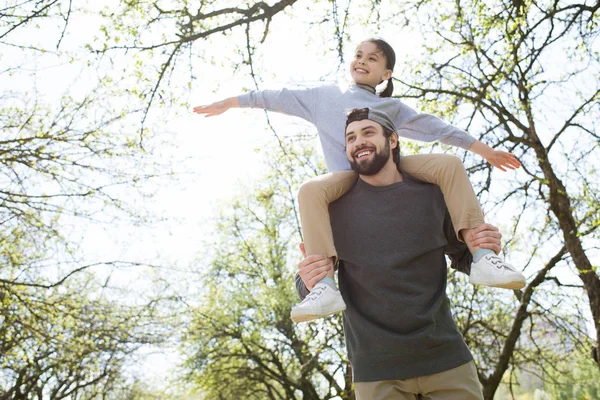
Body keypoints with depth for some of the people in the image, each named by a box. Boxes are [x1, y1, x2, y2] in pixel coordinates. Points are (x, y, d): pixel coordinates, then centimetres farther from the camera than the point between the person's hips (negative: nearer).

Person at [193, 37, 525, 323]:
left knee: (449, 164, -23)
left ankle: (480, 256, -28)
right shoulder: (324, 97, 25)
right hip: (347, 176, -2)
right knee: (311, 190, -36)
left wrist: (485, 150, 23)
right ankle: (325, 285, -45)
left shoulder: (391, 107, 26)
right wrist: (228, 103, 24)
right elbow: (279, 98, 24)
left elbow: (435, 127, 24)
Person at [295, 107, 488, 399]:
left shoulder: (433, 194, -1)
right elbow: (305, 289, 2)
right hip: (376, 370, 0)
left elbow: (463, 258, 12)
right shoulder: (334, 208, -3)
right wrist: (309, 282, -21)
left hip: (446, 359, 1)